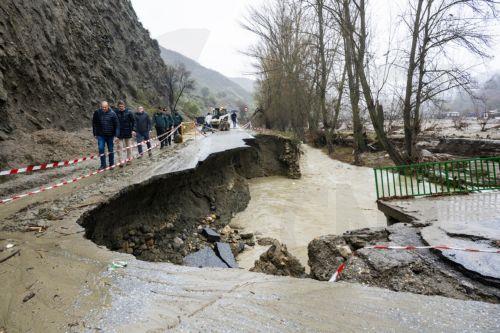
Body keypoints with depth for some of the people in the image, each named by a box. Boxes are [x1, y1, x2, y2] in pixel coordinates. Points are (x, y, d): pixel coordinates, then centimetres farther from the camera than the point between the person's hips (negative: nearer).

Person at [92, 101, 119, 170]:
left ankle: (112, 164, 21)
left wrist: (117, 135, -12)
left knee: (111, 150, 9)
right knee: (101, 149, -6)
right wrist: (95, 134, 6)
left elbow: (117, 125, -6)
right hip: (101, 135, 1)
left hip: (110, 135, -1)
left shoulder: (112, 113, -7)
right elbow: (94, 124, 7)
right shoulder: (97, 113, -3)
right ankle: (103, 165, 3)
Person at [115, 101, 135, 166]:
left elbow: (133, 121, 1)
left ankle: (129, 159, 24)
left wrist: (133, 130, -5)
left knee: (128, 146, 11)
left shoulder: (128, 112, -5)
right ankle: (120, 161, 0)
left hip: (128, 132, -1)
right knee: (119, 147, -3)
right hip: (119, 133, 1)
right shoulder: (116, 112, -2)